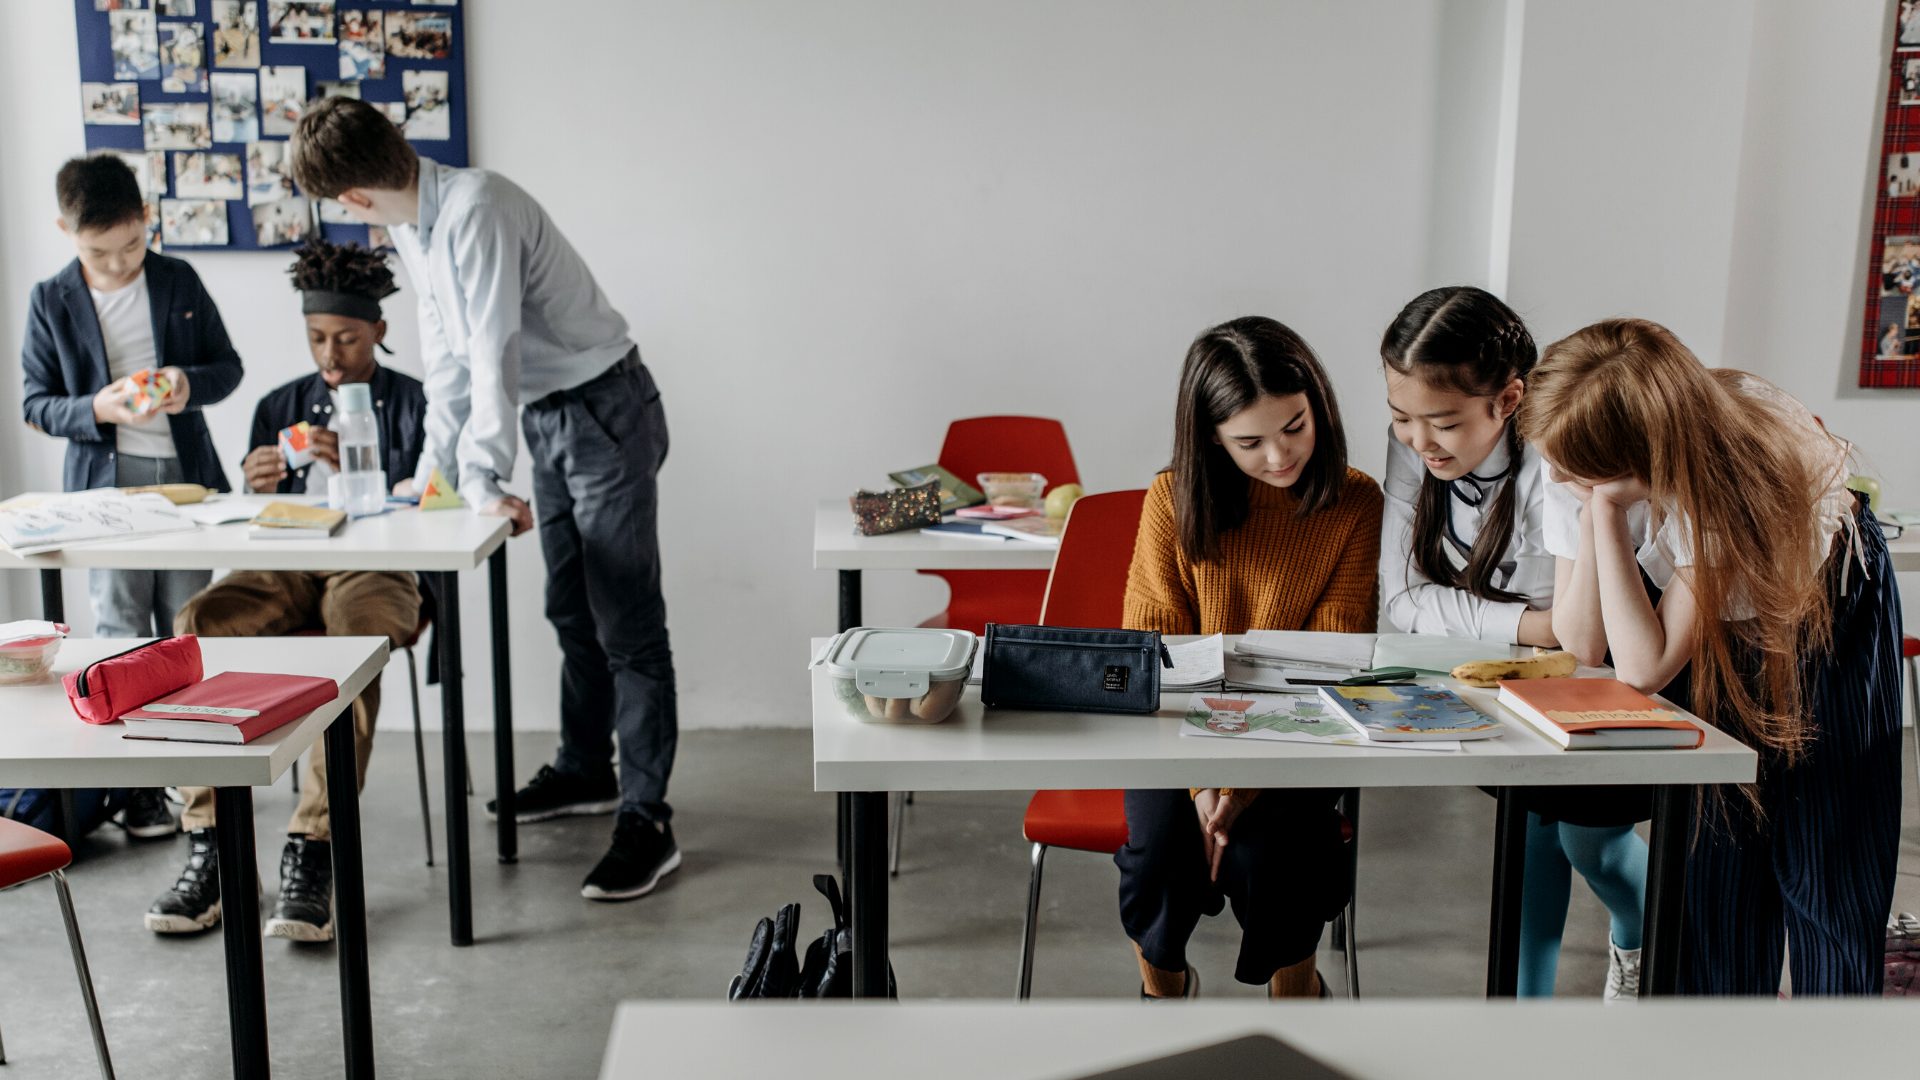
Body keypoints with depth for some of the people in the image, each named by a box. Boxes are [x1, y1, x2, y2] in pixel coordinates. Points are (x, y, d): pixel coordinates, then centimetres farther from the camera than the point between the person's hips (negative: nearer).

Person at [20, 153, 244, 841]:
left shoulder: (180, 282, 3)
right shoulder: (51, 303, 0)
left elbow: (228, 366, 8)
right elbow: (37, 404, 2)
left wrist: (190, 383, -14)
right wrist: (96, 409, -18)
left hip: (186, 473, 1)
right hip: (105, 481, -1)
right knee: (121, 631, -1)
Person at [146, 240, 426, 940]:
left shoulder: (415, 406, 9)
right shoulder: (280, 408, 19)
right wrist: (256, 490, -8)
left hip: (375, 570, -3)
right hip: (286, 573, 4)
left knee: (356, 631, -39)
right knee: (200, 624, -28)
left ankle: (314, 849, -36)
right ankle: (208, 847, -24)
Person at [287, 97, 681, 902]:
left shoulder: (475, 210, -24)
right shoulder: (410, 226, 6)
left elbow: (493, 354, -27)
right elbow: (447, 352, 13)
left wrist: (483, 480, -26)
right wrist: (434, 464, 12)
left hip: (604, 410, -10)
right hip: (548, 418, 10)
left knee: (626, 624, -9)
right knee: (570, 613, 18)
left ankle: (646, 821, -6)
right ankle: (585, 771, 33)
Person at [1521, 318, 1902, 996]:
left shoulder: (1731, 471, -40)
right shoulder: (1593, 463, -27)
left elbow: (1644, 669, -39)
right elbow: (1580, 642, -25)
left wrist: (1604, 506, -44)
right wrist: (1593, 504, -36)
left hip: (1828, 608, -4)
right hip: (1720, 624, 4)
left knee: (1826, 866, -3)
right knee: (1715, 852, 1)